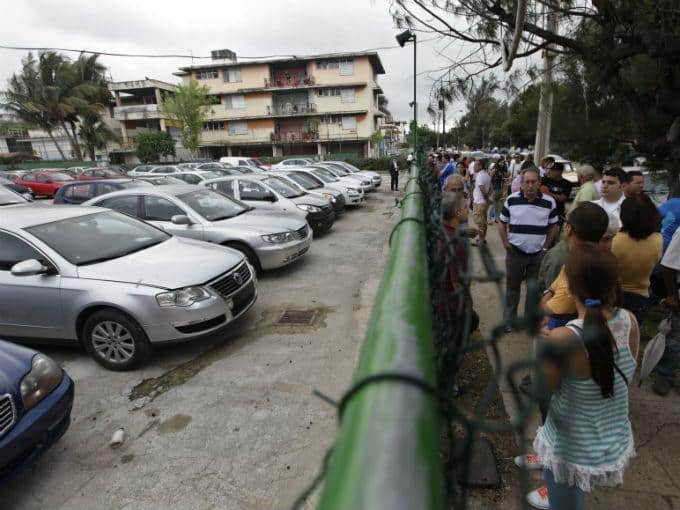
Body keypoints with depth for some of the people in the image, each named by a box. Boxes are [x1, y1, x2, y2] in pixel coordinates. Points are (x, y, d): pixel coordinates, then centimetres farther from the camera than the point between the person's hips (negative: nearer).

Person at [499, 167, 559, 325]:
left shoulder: (549, 202, -4)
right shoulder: (511, 200, -4)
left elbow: (553, 226, 6)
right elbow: (502, 223, 5)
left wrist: (546, 246, 0)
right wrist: (505, 243, -4)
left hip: (539, 253, 1)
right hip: (515, 252, 0)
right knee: (512, 286, 10)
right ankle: (509, 319, 24)